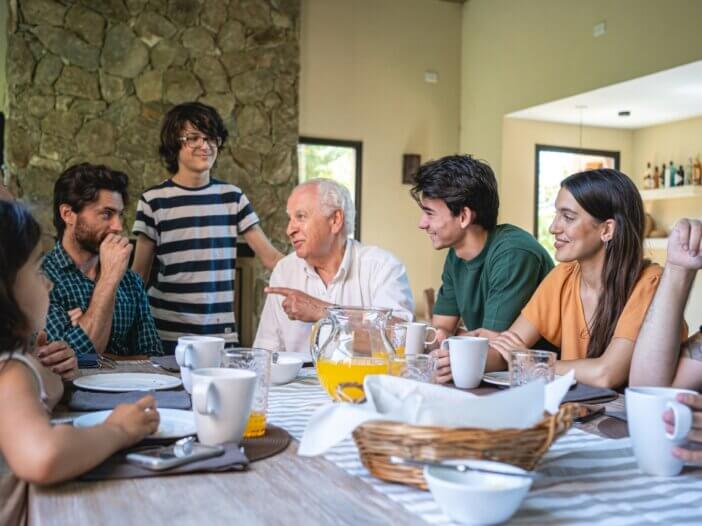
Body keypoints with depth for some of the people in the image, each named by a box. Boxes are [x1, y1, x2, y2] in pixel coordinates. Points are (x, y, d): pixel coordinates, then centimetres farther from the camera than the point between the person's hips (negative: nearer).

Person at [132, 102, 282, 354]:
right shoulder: (154, 200, -1)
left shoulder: (232, 196, 6)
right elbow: (139, 274, 4)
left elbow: (270, 256, 3)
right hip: (167, 333, -2)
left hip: (222, 331, 2)